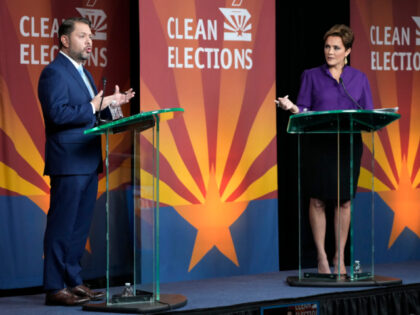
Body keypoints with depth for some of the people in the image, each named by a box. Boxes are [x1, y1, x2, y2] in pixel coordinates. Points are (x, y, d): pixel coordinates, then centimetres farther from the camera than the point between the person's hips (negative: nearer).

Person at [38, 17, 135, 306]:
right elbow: (57, 113, -22)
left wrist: (110, 104, 5)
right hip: (68, 163, -9)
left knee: (80, 227, 12)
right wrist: (93, 107, -18)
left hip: (88, 162, 10)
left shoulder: (84, 74, 21)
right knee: (61, 227, -6)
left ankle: (73, 282, 19)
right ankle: (55, 288, -2)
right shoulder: (54, 73, -10)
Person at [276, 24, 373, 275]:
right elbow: (303, 111, 2)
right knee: (318, 200, 0)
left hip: (349, 145, 1)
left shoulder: (359, 78, 11)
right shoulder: (312, 76, 6)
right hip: (318, 145, -1)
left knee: (344, 200, 4)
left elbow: (369, 114, 8)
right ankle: (322, 257, 10)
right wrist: (291, 107, -19)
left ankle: (340, 258, 13)